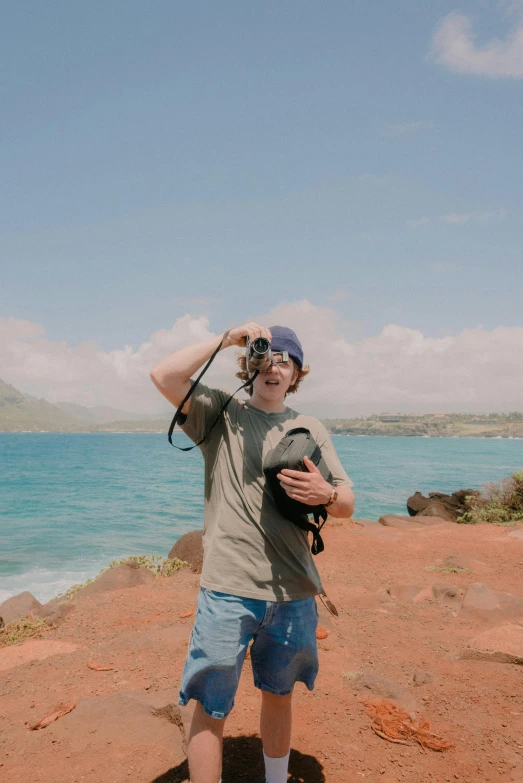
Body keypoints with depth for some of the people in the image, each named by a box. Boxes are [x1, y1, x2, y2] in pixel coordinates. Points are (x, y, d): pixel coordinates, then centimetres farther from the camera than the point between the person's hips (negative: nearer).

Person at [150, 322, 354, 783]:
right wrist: (228, 338, -14)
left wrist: (326, 494, -19)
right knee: (212, 709, 4)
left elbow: (347, 504, 4)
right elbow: (164, 376, -16)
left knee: (279, 694, 22)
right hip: (229, 589, -3)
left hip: (294, 592, 4)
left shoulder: (312, 431, 9)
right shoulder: (221, 413, 1)